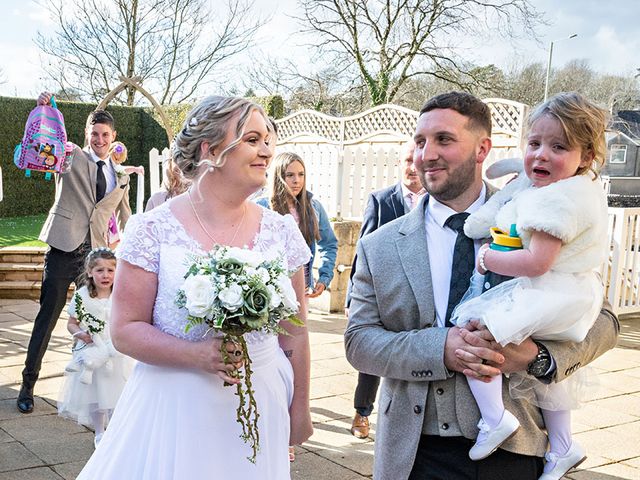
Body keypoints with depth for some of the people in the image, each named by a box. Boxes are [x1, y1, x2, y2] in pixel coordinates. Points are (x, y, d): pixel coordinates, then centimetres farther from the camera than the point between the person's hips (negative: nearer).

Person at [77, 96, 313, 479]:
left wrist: (300, 410, 10)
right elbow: (125, 330, -9)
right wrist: (198, 355, -22)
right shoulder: (153, 228, -9)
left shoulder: (281, 232, -1)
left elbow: (294, 333, 6)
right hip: (173, 409, -2)